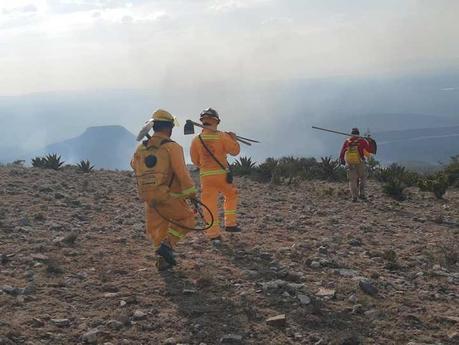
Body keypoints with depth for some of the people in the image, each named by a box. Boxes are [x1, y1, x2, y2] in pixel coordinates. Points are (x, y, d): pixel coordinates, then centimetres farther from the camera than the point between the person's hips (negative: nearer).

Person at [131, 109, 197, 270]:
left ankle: (162, 260, 15)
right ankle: (167, 245, 0)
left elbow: (134, 165, 28)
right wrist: (191, 193, -6)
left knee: (156, 229, 23)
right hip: (169, 196, -5)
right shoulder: (172, 147, -11)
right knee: (186, 219, 16)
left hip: (148, 198, 5)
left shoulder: (141, 148, 6)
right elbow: (182, 173, -16)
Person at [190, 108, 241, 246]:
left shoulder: (196, 140, -2)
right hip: (222, 174, -1)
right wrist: (233, 139, 14)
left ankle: (214, 235, 5)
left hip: (206, 176, 1)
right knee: (231, 195, 24)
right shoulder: (222, 136, -9)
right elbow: (235, 151, -2)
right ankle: (230, 224, 23)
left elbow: (195, 161, 7)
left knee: (210, 205, 5)